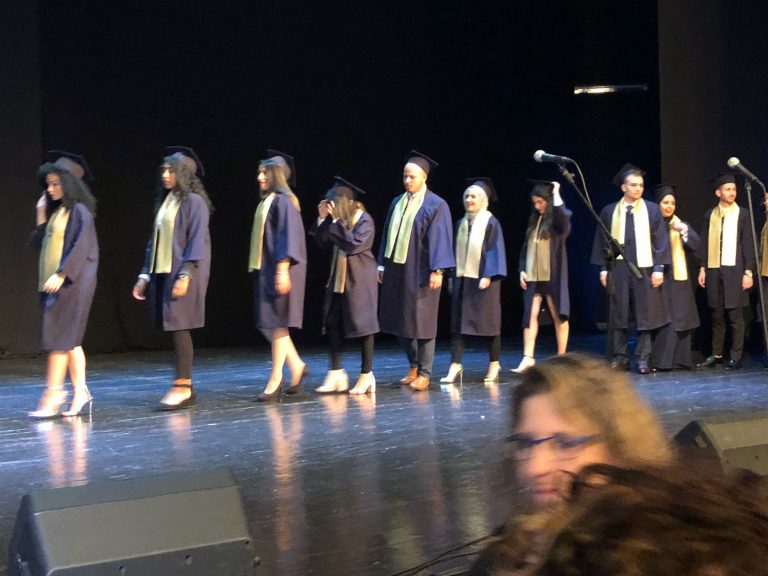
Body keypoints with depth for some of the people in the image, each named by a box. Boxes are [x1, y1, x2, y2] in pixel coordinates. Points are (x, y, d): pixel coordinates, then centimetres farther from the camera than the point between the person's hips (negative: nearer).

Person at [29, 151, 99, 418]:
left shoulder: (79, 211, -9)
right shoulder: (56, 211, 16)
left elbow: (81, 248, -18)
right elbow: (41, 246, 17)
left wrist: (61, 274, -23)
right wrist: (41, 220, 7)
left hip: (72, 282, -9)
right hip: (55, 282, 9)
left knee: (59, 337, -9)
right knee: (70, 339, 7)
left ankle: (53, 395, -7)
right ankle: (80, 393, 10)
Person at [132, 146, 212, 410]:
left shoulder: (194, 201, -7)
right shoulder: (164, 202, 16)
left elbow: (197, 240, -14)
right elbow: (155, 241, 18)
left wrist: (185, 274, -21)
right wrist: (145, 275, 13)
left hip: (182, 273, -7)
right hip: (162, 272, 7)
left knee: (178, 326, -9)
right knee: (175, 329, 6)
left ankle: (182, 386, -6)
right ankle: (185, 388, 10)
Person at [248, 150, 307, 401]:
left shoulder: (283, 201, -11)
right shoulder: (267, 202, 16)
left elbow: (289, 236, -18)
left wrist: (283, 269, -25)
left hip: (279, 270, -9)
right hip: (265, 269, 9)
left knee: (276, 322, -6)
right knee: (269, 324, 10)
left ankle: (276, 378, -1)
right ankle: (296, 366, 20)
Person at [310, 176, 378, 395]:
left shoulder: (364, 220, -13)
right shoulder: (339, 220, 7)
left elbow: (354, 244, -25)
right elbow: (323, 242, 8)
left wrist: (336, 220, -23)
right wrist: (322, 218, -4)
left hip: (359, 280, -7)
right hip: (339, 278, 7)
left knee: (362, 325, 0)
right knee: (333, 323, 2)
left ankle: (367, 375, 8)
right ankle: (336, 373, 6)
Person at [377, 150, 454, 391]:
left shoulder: (435, 205, -7)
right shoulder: (397, 203, 12)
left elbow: (440, 238, -13)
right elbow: (388, 234, 15)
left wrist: (437, 270, -20)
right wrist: (382, 264, 11)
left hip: (420, 272, -6)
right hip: (397, 269, 6)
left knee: (421, 321, -1)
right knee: (400, 321, 10)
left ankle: (424, 373, 8)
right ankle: (413, 365, 27)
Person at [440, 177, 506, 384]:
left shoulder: (491, 223, -6)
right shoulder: (461, 223, 11)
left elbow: (495, 250, -10)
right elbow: (456, 250, 15)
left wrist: (488, 276, -17)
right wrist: (451, 275, 11)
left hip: (483, 279, -5)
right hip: (462, 278, 5)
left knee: (488, 321, 3)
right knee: (458, 322, 0)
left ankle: (494, 365, 14)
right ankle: (455, 365, 1)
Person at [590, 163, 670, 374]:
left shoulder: (652, 210, 4)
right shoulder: (609, 212, 7)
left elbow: (661, 240, 2)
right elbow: (602, 241, 9)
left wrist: (659, 268, -6)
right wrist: (603, 268, 2)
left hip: (644, 268, -1)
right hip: (618, 269, 1)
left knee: (644, 315, 1)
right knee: (618, 315, 2)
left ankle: (643, 359, 6)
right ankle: (619, 357, 9)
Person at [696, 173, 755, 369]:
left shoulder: (742, 215, 1)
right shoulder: (710, 215, 9)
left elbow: (748, 245, -1)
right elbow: (704, 243, 11)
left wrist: (748, 272, -7)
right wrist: (702, 268, 4)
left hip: (734, 270, -3)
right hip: (714, 270, 3)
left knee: (735, 316, -1)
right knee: (717, 316, 7)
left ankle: (736, 356, 5)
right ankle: (716, 354, 14)